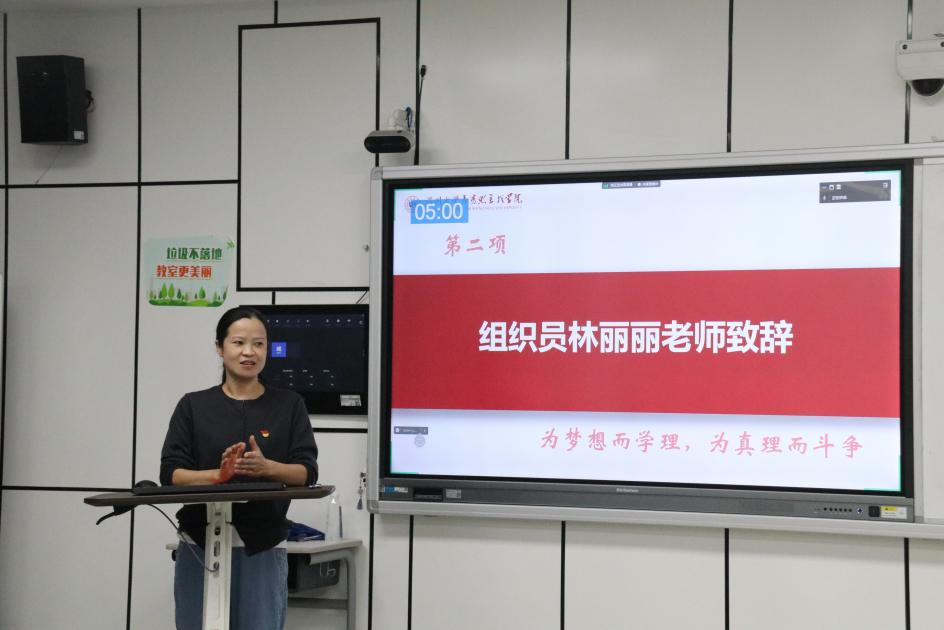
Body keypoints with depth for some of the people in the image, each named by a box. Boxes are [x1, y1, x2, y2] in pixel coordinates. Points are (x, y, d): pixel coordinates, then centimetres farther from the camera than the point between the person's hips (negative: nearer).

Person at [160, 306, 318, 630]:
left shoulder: (289, 405, 5)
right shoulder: (193, 406, 6)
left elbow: (307, 472, 0)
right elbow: (171, 473, -1)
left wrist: (266, 467, -20)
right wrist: (218, 474, -20)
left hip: (262, 547, 0)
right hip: (201, 545, 1)